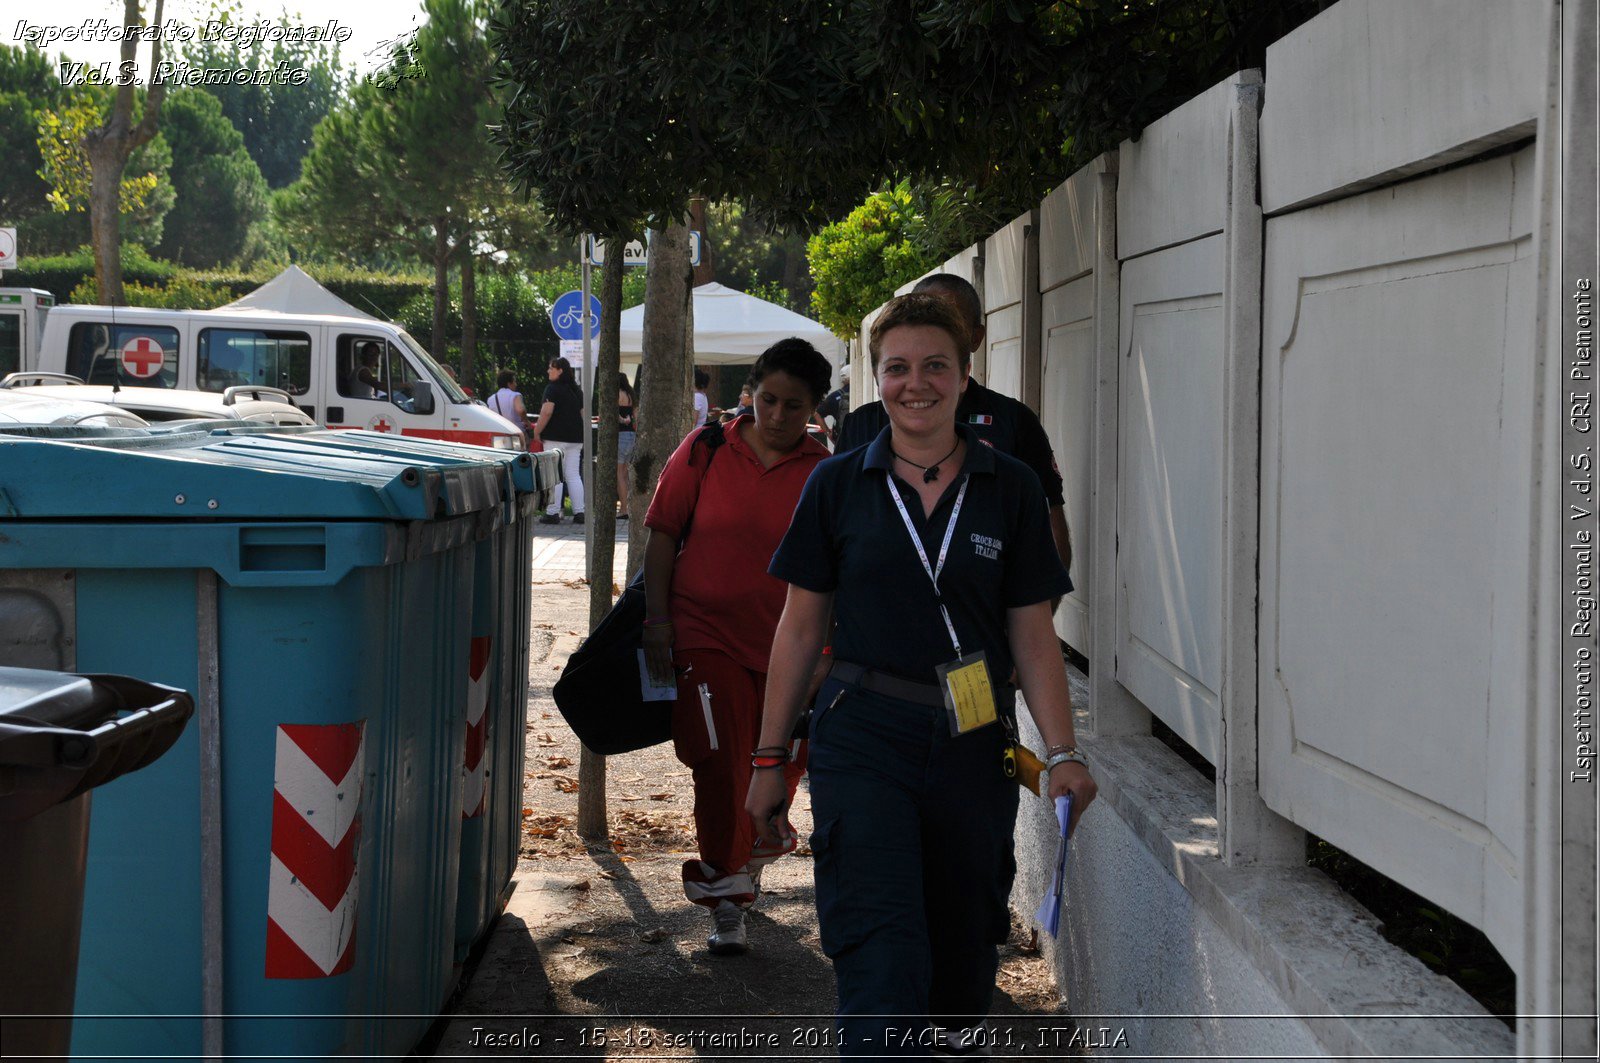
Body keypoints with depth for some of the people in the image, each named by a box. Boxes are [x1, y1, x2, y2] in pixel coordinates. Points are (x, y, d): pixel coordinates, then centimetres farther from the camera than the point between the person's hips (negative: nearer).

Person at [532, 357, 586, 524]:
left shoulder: (552, 388, -9)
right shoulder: (577, 391, 14)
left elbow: (547, 412, -19)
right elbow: (583, 414, 17)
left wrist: (537, 431, -11)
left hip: (555, 437, -7)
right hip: (575, 438, 7)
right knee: (574, 475, 9)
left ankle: (553, 513, -5)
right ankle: (579, 512, 5)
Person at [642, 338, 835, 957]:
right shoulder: (706, 451, -2)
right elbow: (663, 534, 1)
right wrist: (657, 620, -4)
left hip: (786, 645, 2)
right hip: (706, 636, -1)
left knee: (780, 767, 10)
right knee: (720, 766, -7)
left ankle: (749, 858, 39)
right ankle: (726, 900, 4)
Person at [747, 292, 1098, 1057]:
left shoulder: (1010, 490, 5)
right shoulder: (839, 485, 4)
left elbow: (1033, 635, 5)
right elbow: (800, 627, 8)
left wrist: (1063, 753, -7)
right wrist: (768, 758, 7)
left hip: (973, 747, 2)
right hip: (862, 742, -2)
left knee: (963, 961, 11)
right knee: (881, 957, -14)